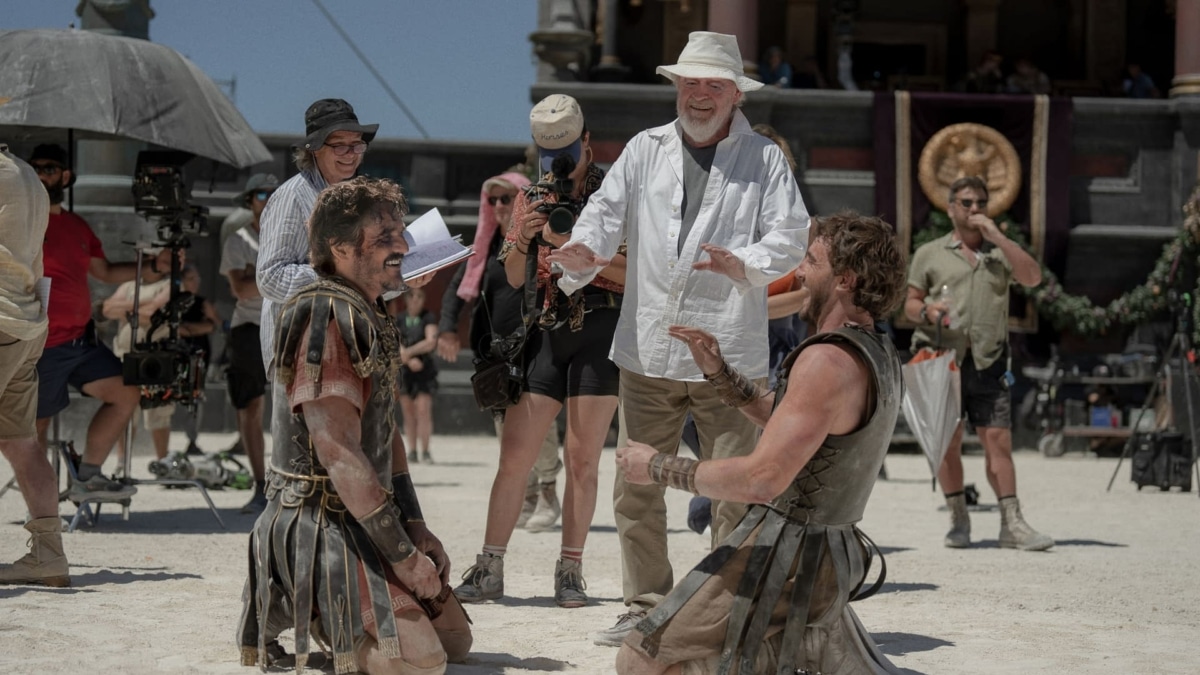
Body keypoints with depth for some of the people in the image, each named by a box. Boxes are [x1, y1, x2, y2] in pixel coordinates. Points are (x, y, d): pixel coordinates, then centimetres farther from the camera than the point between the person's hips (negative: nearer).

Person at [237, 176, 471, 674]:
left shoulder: (370, 319, 13)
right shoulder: (328, 318, -19)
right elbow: (339, 454, -24)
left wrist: (416, 527, 8)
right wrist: (404, 557, -20)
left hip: (361, 517, 10)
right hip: (319, 525, -10)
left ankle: (313, 604, 18)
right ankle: (295, 610, 0)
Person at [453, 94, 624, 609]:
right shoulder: (531, 197, 14)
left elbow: (631, 273, -6)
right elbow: (513, 278, 12)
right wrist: (521, 239, -7)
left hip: (600, 331, -3)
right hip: (545, 332, 3)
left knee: (582, 459, -1)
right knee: (514, 456, -2)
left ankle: (570, 571, 6)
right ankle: (489, 570, 2)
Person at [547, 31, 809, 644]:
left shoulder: (765, 159, 6)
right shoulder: (645, 150, 13)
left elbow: (790, 236, -4)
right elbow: (607, 212, 4)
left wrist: (743, 264, -25)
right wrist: (583, 252, -18)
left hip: (729, 356, -2)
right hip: (648, 351, 3)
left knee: (734, 492, 1)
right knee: (635, 490, 7)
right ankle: (647, 606, 20)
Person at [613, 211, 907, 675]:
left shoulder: (829, 360, -22)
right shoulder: (877, 354, 9)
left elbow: (762, 479, -27)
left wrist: (658, 469, -17)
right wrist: (717, 372, 10)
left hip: (783, 556, -10)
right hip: (830, 554, 10)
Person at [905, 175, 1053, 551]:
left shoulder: (1000, 253, 15)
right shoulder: (930, 254, 13)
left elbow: (1033, 277, -3)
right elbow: (910, 303, 12)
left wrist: (996, 235, -7)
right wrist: (927, 312, -12)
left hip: (988, 361, 1)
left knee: (998, 440, -4)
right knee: (949, 442, -1)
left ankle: (1012, 524, -5)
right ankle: (959, 520, 9)